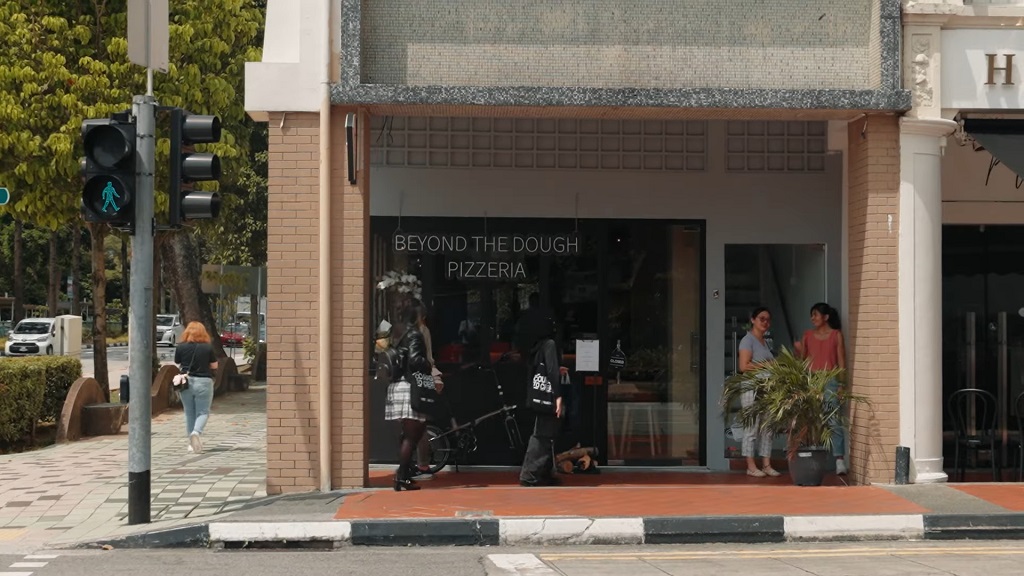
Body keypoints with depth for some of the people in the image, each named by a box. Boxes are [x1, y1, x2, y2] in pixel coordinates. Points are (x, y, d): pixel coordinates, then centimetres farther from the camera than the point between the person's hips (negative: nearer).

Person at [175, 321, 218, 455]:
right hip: (203, 382, -2)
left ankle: (192, 443, 15)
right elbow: (214, 366, 3)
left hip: (186, 382, 2)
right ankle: (197, 432, -25)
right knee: (203, 412, 3)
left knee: (189, 413, 13)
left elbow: (177, 365, 6)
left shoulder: (181, 347, -2)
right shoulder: (208, 347, -5)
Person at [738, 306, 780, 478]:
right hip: (752, 389, -8)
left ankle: (766, 465, 11)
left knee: (768, 428, 6)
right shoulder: (748, 340, -6)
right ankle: (751, 466, -1)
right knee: (752, 428, -5)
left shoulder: (764, 342, 19)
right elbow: (744, 366, -15)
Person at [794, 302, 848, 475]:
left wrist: (842, 385, -5)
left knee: (834, 422, -10)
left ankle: (840, 460, -12)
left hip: (830, 381, -3)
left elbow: (841, 362, 2)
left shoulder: (836, 335, 4)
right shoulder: (807, 335, 12)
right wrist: (797, 350, -7)